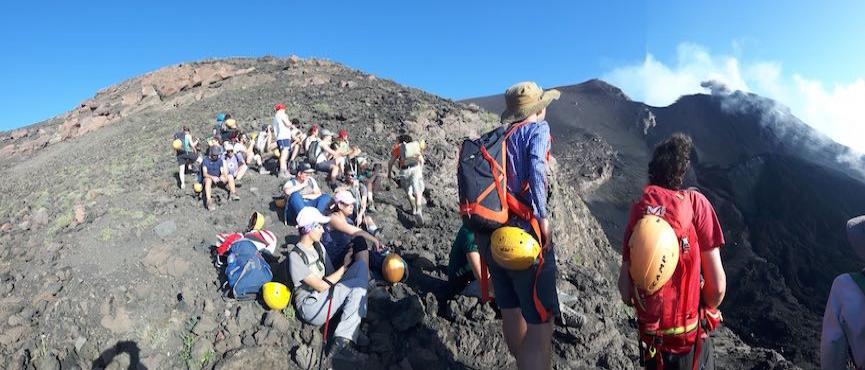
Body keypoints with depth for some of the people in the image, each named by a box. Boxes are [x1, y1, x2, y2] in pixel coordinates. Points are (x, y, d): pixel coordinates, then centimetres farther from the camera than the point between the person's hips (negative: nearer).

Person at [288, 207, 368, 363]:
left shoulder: (318, 246, 12)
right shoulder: (295, 256, -14)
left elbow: (331, 276, 9)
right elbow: (322, 286, -17)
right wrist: (344, 266, -8)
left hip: (327, 298, 8)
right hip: (311, 306, -8)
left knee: (361, 265, -10)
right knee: (358, 285, -23)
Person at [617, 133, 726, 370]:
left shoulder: (638, 209, -6)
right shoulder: (696, 203, -13)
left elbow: (624, 284, -6)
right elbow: (717, 286, -14)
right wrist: (706, 311, 6)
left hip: (650, 338, 3)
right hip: (689, 340, -2)